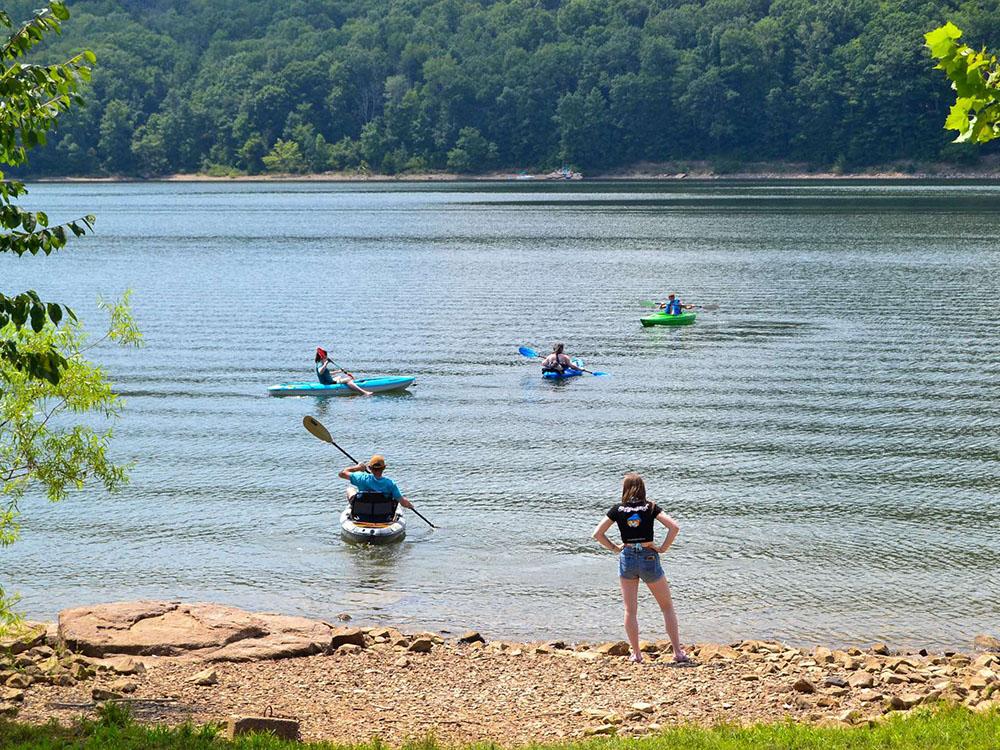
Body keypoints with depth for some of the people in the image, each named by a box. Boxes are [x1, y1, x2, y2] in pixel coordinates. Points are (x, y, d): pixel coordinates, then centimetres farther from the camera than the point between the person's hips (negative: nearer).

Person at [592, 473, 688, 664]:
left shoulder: (618, 509, 1)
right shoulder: (650, 507, -2)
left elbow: (597, 534, 1)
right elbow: (674, 527, -13)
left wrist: (614, 548, 8)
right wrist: (663, 547, -3)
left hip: (627, 558, 1)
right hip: (649, 558, -1)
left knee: (630, 610, 9)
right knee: (667, 607, 10)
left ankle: (636, 653, 8)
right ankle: (678, 652, 5)